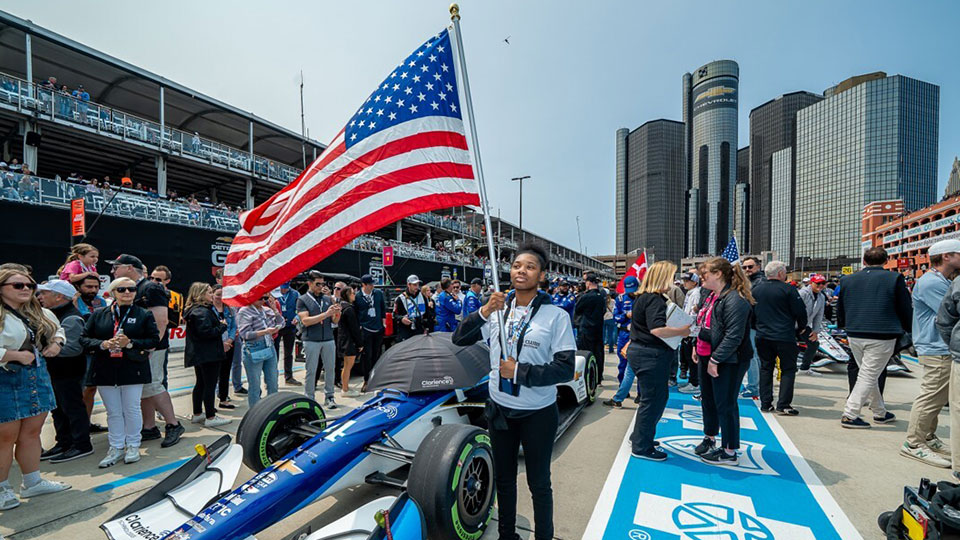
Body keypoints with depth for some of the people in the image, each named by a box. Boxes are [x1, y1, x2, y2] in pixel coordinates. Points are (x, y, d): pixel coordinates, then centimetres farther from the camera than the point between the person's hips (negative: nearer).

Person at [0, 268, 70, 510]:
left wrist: (56, 343, 7)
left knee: (32, 432, 14)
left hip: (37, 376, 7)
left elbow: (57, 329, 27)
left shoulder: (41, 313, 10)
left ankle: (33, 482, 25)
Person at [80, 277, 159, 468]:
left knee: (132, 409, 5)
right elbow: (84, 338, 4)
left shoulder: (144, 314, 1)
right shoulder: (98, 314, 7)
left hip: (133, 369, -2)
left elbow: (154, 340, -4)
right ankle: (116, 447, 23)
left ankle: (133, 446, 20)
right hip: (105, 370, 2)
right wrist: (103, 344, -14)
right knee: (113, 412, 11)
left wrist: (130, 343, -17)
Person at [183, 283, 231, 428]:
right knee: (210, 385, -4)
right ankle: (210, 417, 1)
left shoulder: (192, 310, 14)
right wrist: (222, 326, -13)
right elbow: (206, 332, -27)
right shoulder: (202, 312, -19)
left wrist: (219, 324, 8)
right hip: (208, 354, -11)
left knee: (201, 383, 18)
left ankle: (197, 414, 28)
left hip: (198, 354, 11)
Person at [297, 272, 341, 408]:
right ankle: (309, 398, 14)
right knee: (311, 371, 3)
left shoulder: (328, 299, 10)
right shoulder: (302, 300, 0)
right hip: (311, 340, -3)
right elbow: (305, 321, -12)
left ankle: (329, 397, 17)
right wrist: (325, 314, -19)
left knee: (330, 369, 6)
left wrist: (337, 312, -14)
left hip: (328, 339, 3)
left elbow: (335, 321, 9)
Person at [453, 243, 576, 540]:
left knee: (539, 483, 14)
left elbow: (566, 368, -17)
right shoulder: (496, 310, -3)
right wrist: (484, 312, -21)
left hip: (537, 414, -4)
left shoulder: (556, 316, -14)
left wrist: (519, 371, -21)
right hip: (499, 410, 4)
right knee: (503, 479, 22)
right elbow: (459, 339, -6)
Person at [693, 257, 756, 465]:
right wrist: (698, 349, 15)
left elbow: (734, 336, -25)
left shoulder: (735, 300, -20)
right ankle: (709, 438, 37)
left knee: (725, 405, 1)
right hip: (707, 358, 10)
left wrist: (715, 360, -23)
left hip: (728, 362, -10)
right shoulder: (713, 296, 11)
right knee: (707, 400, 20)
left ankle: (730, 452, 16)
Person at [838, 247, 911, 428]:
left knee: (869, 374, 19)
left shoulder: (848, 280, 6)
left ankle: (880, 412, 32)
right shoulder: (894, 278, -4)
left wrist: (842, 325, 31)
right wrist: (908, 328, 18)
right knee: (869, 376, 0)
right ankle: (849, 415, -3)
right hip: (881, 336, -4)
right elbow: (905, 310, 1)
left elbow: (840, 310, 15)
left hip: (854, 335, 4)